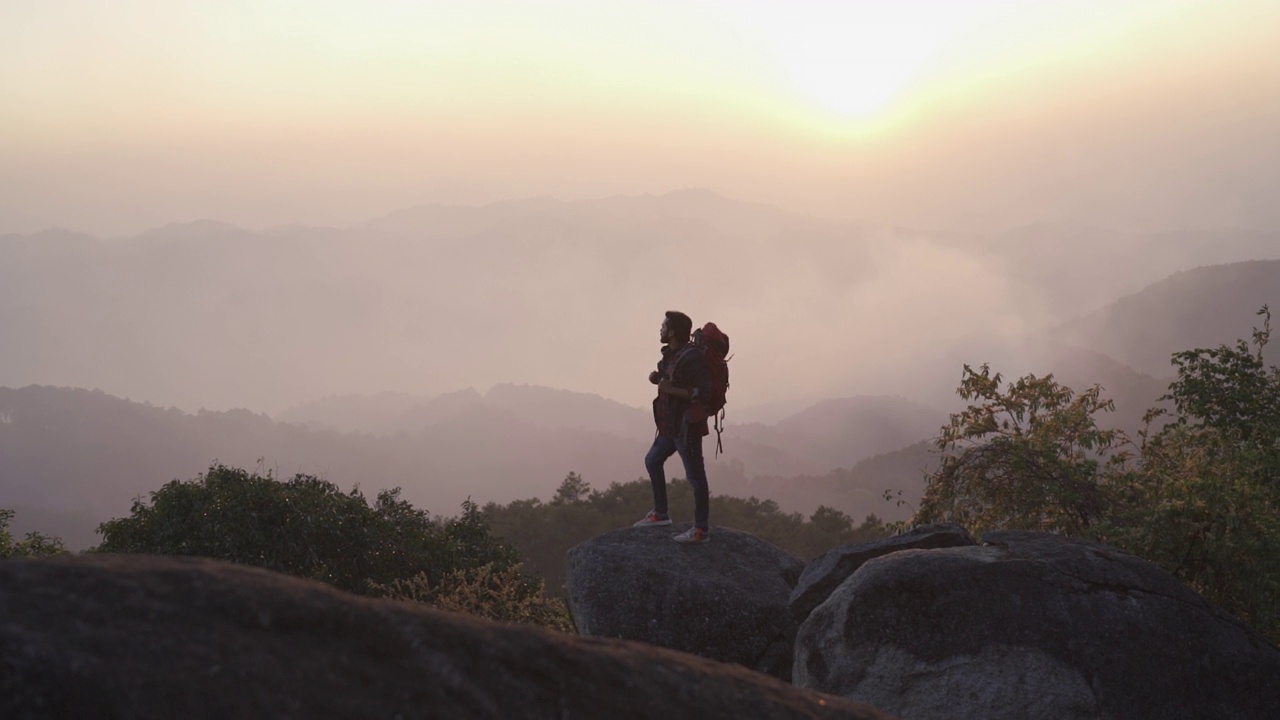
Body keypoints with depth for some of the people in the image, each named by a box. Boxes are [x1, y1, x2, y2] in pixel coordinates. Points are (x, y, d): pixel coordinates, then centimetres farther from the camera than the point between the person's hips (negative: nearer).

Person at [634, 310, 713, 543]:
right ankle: (660, 513, 33)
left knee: (695, 475, -4)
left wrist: (671, 389, -25)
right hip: (670, 425, 11)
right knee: (652, 461, 21)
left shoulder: (691, 358, -21)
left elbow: (703, 392, -26)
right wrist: (658, 378, 3)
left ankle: (702, 529, 2)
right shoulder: (671, 354, 8)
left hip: (687, 425, -11)